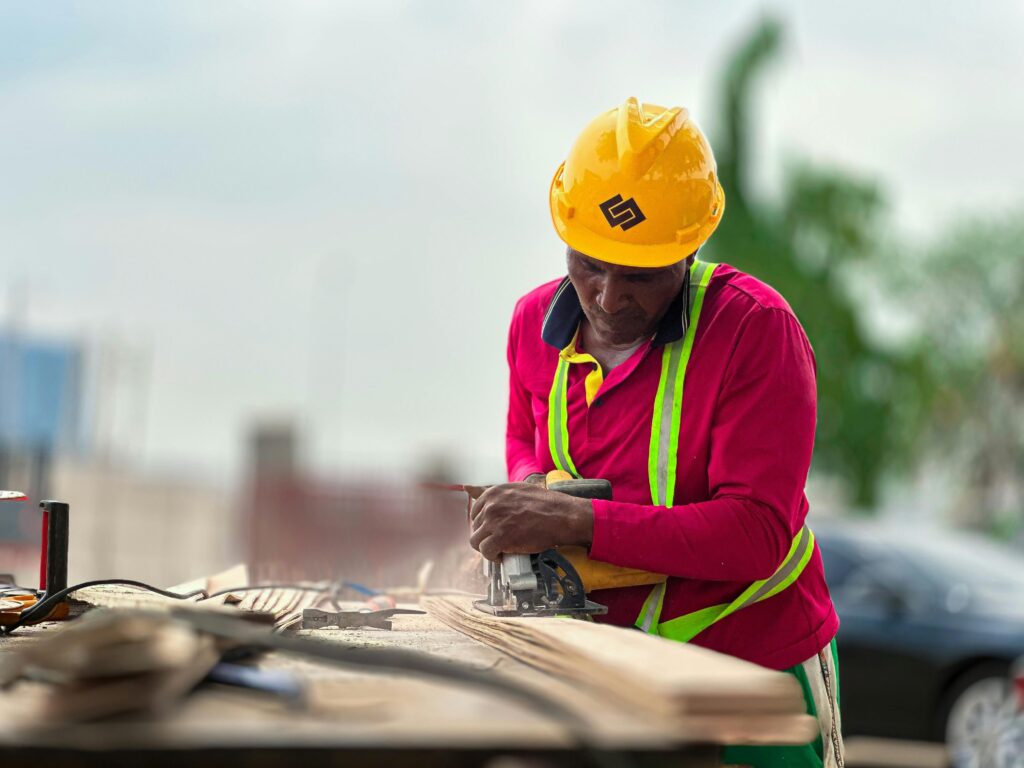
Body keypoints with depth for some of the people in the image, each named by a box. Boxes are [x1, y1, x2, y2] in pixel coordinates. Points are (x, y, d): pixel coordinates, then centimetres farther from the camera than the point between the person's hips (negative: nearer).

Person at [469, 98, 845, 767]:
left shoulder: (757, 329, -18)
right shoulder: (536, 322, 1)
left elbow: (756, 532, -25)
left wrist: (575, 522, -30)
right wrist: (529, 490, -4)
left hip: (755, 668, -5)